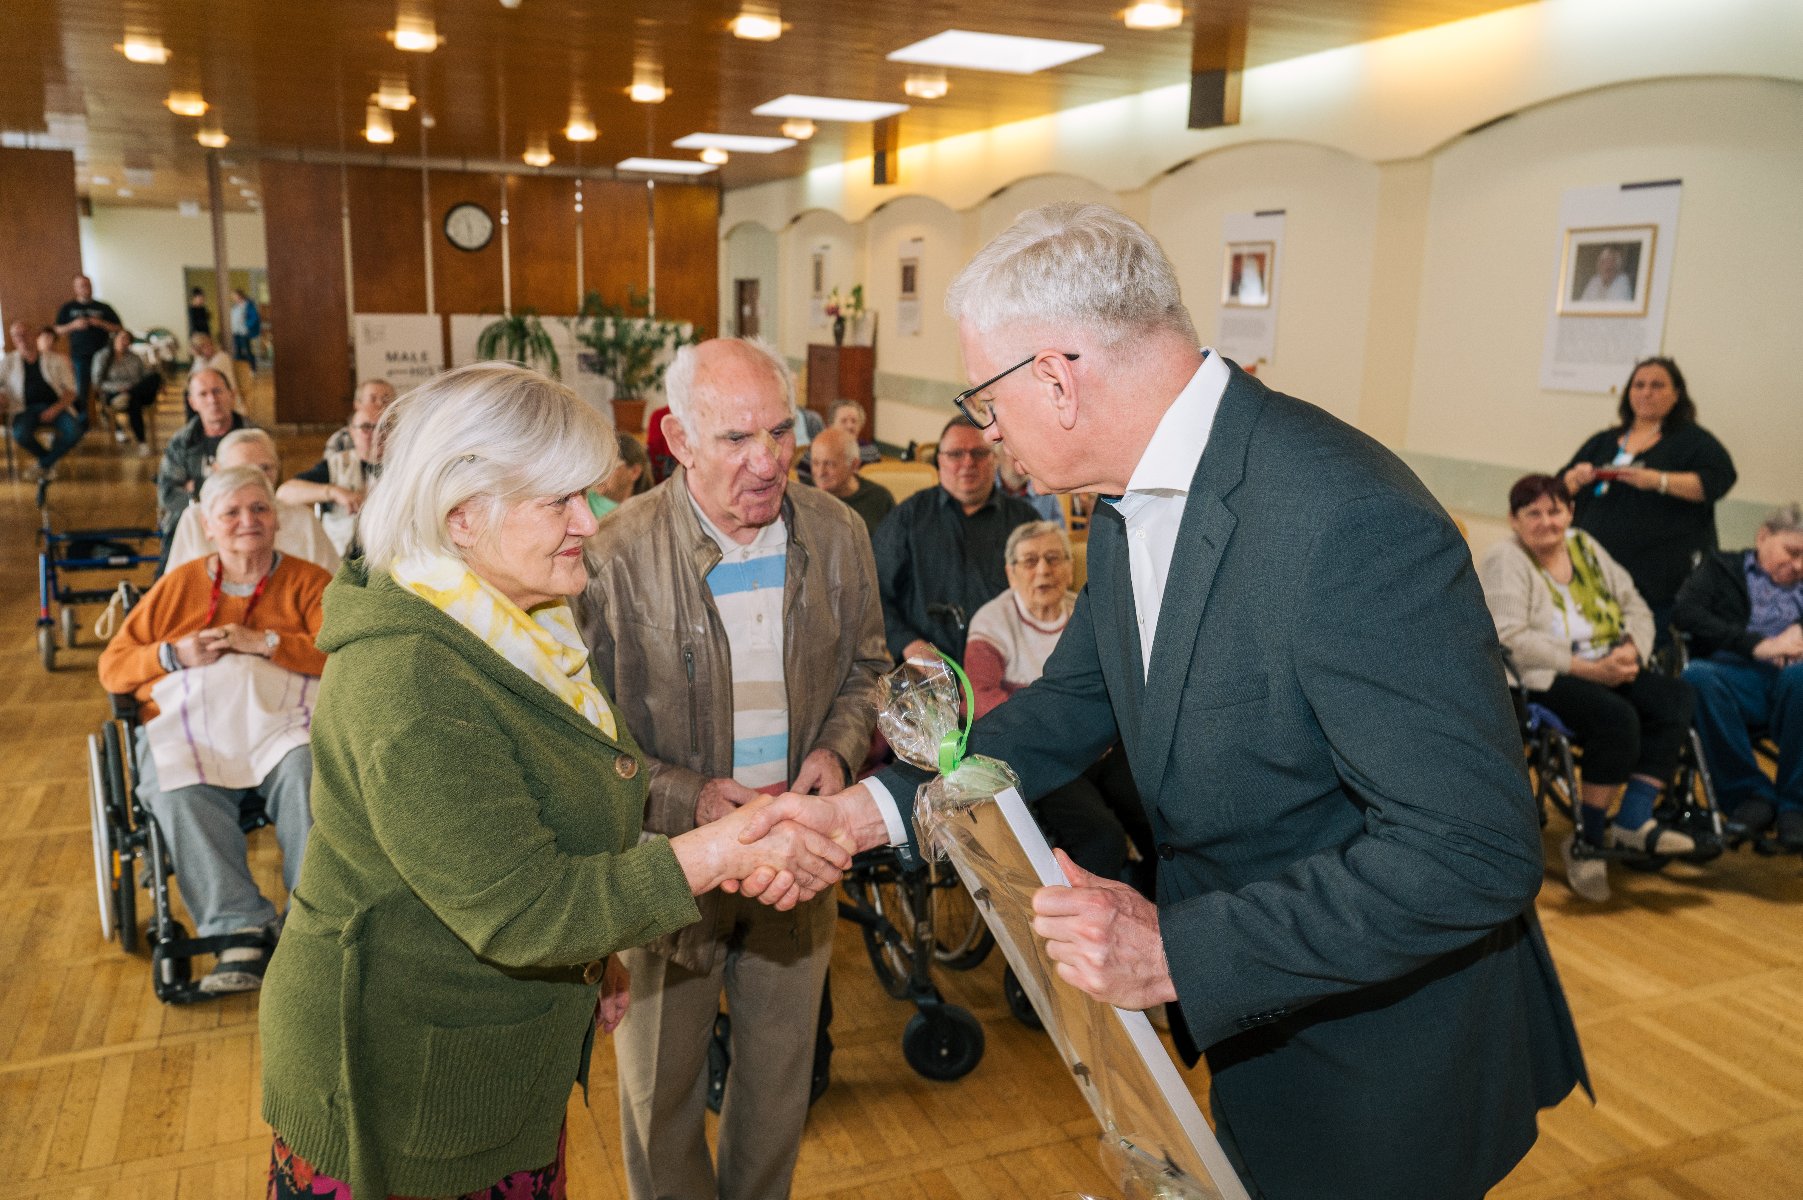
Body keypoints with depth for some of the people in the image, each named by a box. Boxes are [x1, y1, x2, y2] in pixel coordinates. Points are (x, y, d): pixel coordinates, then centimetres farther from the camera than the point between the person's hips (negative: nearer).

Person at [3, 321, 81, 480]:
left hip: (56, 407, 0)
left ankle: (45, 463, -4)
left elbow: (71, 391, 4)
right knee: (20, 434, -35)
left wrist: (55, 409, -14)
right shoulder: (8, 362, 11)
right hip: (25, 409, 0)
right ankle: (51, 461, -2)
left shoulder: (56, 360, 8)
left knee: (74, 431, -31)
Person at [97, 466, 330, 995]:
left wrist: (265, 642, -10)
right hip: (189, 719, 2)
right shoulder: (178, 584, 22)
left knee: (306, 773, -35)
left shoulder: (306, 581, 14)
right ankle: (240, 930, -32)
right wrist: (173, 654, -1)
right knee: (180, 793, -32)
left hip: (280, 713, -2)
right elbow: (112, 667, 19)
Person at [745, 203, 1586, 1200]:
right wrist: (870, 809, -5)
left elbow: (1474, 851, -31)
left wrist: (1179, 952, -31)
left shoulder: (1351, 524, -32)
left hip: (1385, 1070, -7)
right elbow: (1075, 701, 6)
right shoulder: (1133, 503, -2)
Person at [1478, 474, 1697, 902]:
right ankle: (1587, 841, -16)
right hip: (1543, 680, -7)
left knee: (1673, 698, -20)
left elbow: (1635, 607, 16)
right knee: (1617, 717, -31)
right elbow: (1510, 639, -17)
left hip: (1608, 670, 7)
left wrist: (1632, 648, -6)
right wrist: (1587, 668, -20)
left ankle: (1633, 820, -18)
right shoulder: (1505, 561, -5)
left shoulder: (1585, 546, 17)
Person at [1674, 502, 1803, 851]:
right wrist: (1756, 645, -10)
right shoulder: (1722, 567, 20)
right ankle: (1750, 793, -23)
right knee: (1698, 676, -38)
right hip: (1736, 674, -1)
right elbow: (1685, 613, 0)